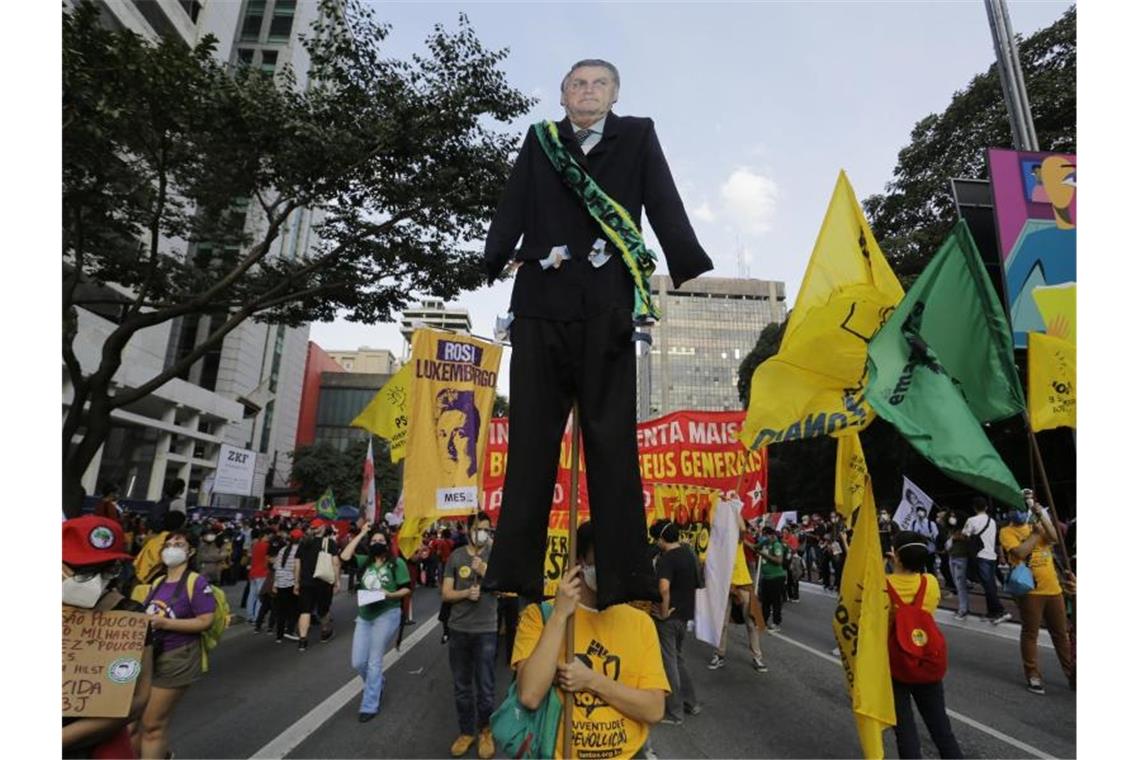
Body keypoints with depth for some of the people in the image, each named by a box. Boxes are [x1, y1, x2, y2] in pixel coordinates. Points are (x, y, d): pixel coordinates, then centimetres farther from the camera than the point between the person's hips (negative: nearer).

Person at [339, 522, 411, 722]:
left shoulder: (396, 563, -7)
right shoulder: (365, 562, 4)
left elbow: (407, 588, -5)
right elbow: (344, 556, -12)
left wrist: (390, 595, -23)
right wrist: (361, 533, -8)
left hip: (386, 616, -5)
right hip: (364, 616, 5)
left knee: (374, 662, 1)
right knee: (358, 662, 9)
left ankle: (370, 706, 17)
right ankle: (377, 685, 38)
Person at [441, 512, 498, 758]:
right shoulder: (456, 557, 0)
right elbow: (445, 594, 0)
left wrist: (485, 571, -22)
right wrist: (466, 593, -18)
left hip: (486, 630, -2)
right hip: (458, 629, 2)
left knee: (485, 687, 7)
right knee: (461, 686, 14)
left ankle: (485, 730, 29)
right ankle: (466, 731, 32)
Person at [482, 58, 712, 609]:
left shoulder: (638, 136, 19)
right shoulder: (539, 140, 22)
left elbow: (664, 205, 6)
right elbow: (513, 207, 10)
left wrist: (692, 269, -8)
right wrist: (495, 258, -8)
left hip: (606, 305, -1)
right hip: (541, 300, 2)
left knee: (612, 438, -4)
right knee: (531, 437, 0)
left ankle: (625, 579, -1)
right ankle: (514, 573, 5)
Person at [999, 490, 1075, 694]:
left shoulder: (1037, 525, 11)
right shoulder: (1007, 531, -4)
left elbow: (1055, 537, -8)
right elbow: (1020, 552, -19)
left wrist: (1042, 515, -13)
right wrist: (1035, 533, -11)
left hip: (1052, 588, 5)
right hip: (1030, 590, -5)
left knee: (1061, 633, 15)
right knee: (1030, 634, 3)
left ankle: (1072, 674, 28)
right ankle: (1033, 675, 12)